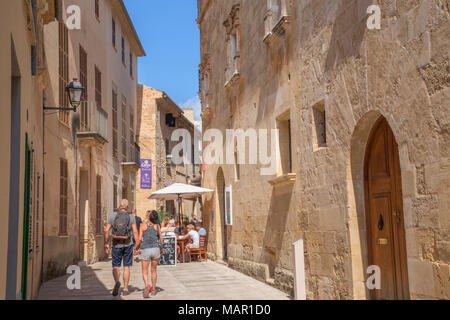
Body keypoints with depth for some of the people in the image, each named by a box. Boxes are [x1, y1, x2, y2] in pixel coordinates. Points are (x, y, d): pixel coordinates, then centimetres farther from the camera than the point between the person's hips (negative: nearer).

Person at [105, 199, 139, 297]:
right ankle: (125, 289, 10)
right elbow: (135, 232, -7)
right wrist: (137, 245, -3)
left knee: (116, 267, 8)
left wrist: (106, 244, 6)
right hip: (128, 245, 0)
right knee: (126, 267, 9)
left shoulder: (112, 216, 1)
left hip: (116, 245, 0)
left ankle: (117, 282, -20)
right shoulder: (131, 217, -1)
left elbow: (106, 231, -2)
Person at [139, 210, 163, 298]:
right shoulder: (157, 225, 2)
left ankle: (147, 285, -20)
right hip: (155, 249, 2)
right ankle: (153, 289, 23)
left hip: (145, 249, -2)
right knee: (154, 270, 19)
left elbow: (140, 239, -5)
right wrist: (161, 249, 20)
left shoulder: (143, 225, -3)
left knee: (145, 272, 6)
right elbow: (161, 239, 4)